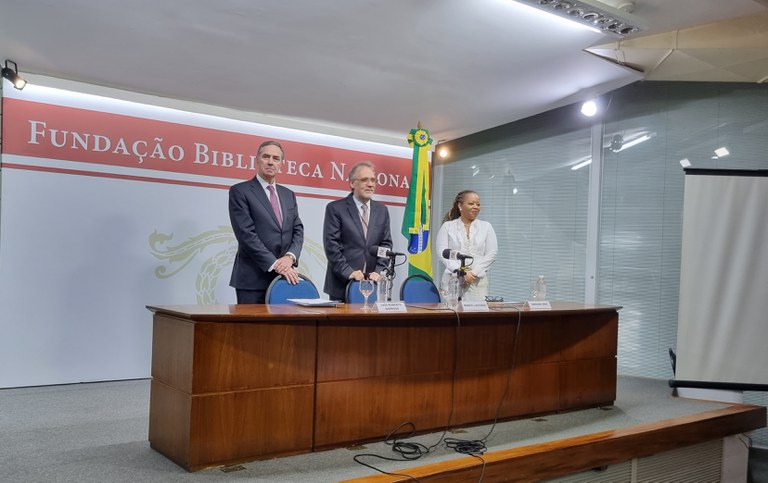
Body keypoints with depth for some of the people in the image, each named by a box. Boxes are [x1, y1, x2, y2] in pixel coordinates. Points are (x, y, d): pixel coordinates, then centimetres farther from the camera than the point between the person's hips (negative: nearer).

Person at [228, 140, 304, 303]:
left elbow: (298, 230, 11)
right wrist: (275, 264, -16)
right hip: (253, 278, -4)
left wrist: (290, 256, -9)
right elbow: (246, 234, -10)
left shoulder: (289, 195, 17)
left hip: (284, 277, 5)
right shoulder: (239, 191, -1)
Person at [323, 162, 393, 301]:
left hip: (373, 284, 3)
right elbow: (331, 244, -7)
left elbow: (386, 244, 9)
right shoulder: (335, 208, -1)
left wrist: (379, 271, -5)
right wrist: (348, 271, -15)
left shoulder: (382, 210, 12)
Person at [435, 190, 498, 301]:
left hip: (478, 281, 1)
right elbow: (443, 253, -1)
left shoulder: (486, 227, 14)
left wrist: (474, 272, -8)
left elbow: (491, 254, 5)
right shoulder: (447, 226, 9)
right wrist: (461, 271, -14)